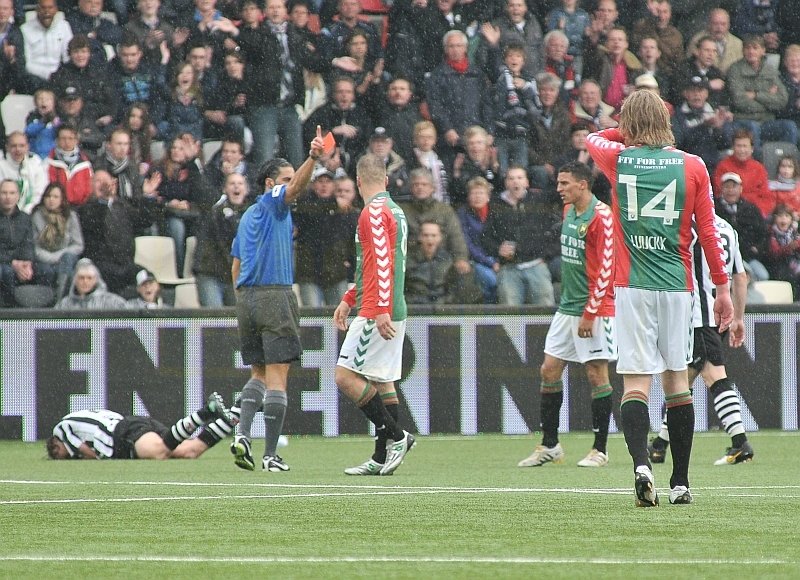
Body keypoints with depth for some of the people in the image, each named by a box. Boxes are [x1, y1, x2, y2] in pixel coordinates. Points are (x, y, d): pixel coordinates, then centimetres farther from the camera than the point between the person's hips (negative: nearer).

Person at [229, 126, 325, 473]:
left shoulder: (248, 217, 21)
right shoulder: (273, 202, -1)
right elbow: (297, 187, -24)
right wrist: (313, 157, -38)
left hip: (246, 298, 8)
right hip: (275, 295, -8)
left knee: (258, 373, 15)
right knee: (277, 376, -5)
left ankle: (243, 434, -7)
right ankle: (271, 455, -7)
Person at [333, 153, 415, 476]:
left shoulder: (375, 212, -13)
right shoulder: (393, 210, 18)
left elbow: (382, 264, -22)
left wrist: (380, 310, -26)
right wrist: (349, 300, 28)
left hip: (377, 314, -10)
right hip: (393, 313, 10)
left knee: (345, 376, -9)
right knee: (383, 382, 9)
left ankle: (396, 436, -10)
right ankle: (382, 458, 7)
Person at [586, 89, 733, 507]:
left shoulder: (618, 159, 1)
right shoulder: (692, 167, 2)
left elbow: (592, 138, 24)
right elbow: (708, 230, 3)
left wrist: (632, 131, 26)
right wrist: (722, 288, 8)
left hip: (632, 285, -1)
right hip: (677, 285, 1)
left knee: (636, 382, -5)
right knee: (677, 382, 10)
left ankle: (641, 464, -27)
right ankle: (680, 483, 13)